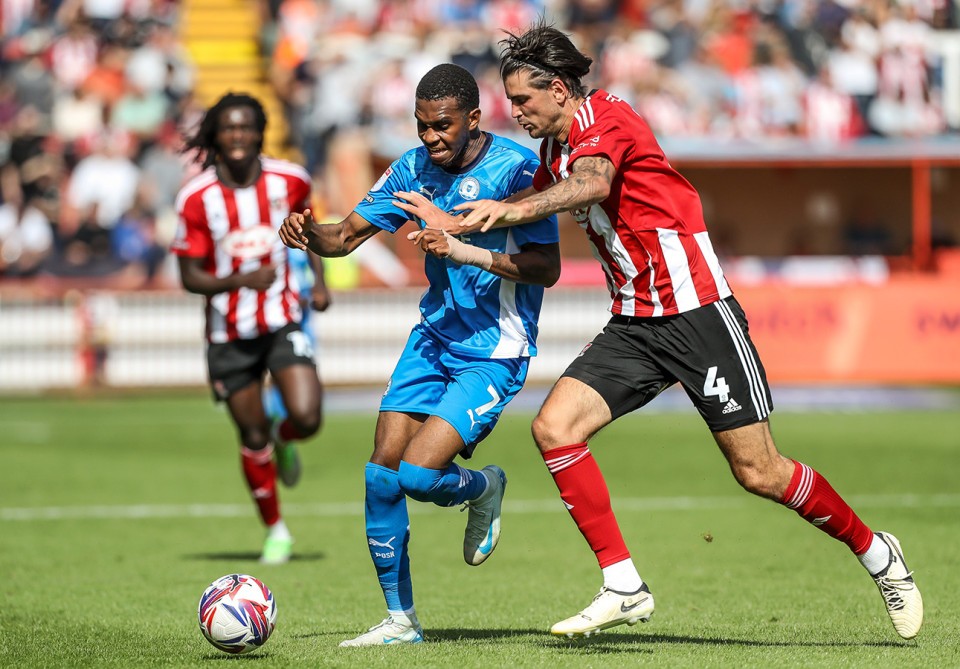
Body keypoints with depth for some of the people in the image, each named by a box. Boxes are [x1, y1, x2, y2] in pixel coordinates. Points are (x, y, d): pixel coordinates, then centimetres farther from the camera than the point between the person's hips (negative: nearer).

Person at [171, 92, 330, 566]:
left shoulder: (289, 181, -7)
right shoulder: (196, 198, -13)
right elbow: (190, 277, -10)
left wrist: (319, 281, 3)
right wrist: (240, 280, -28)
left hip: (283, 320, 1)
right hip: (229, 332, -1)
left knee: (306, 418, -16)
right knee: (252, 436, 5)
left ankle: (283, 442, 23)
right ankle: (275, 531, 25)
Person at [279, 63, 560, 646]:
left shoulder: (515, 168, -15)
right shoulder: (416, 168, 2)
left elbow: (547, 269, -18)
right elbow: (347, 236, 7)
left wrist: (465, 251, -29)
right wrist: (309, 235, -16)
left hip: (494, 352, -6)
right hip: (433, 336, 6)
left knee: (417, 476, -18)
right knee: (381, 476, -3)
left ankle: (485, 489, 17)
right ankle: (401, 620, 10)